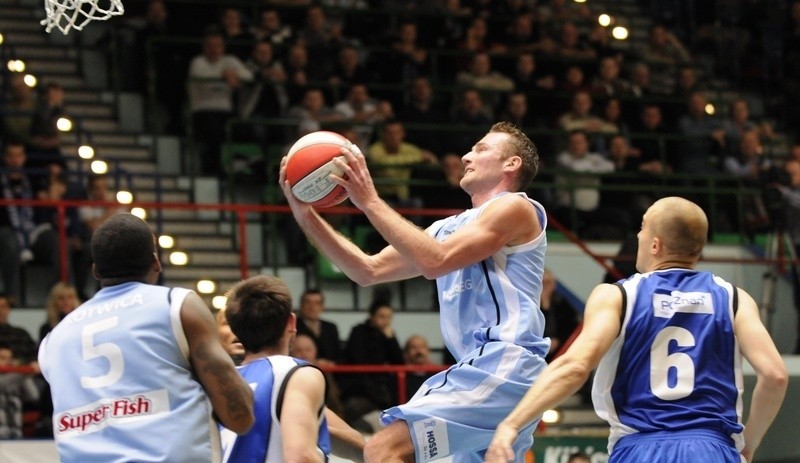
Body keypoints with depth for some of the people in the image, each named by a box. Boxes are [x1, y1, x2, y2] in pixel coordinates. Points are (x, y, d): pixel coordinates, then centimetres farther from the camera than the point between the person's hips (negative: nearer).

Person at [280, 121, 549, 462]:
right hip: (482, 368, 10)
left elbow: (434, 261, -15)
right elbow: (368, 271, 19)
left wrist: (371, 203, -12)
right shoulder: (448, 228, 24)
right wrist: (307, 216, 11)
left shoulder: (515, 207, -1)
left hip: (502, 365, -10)